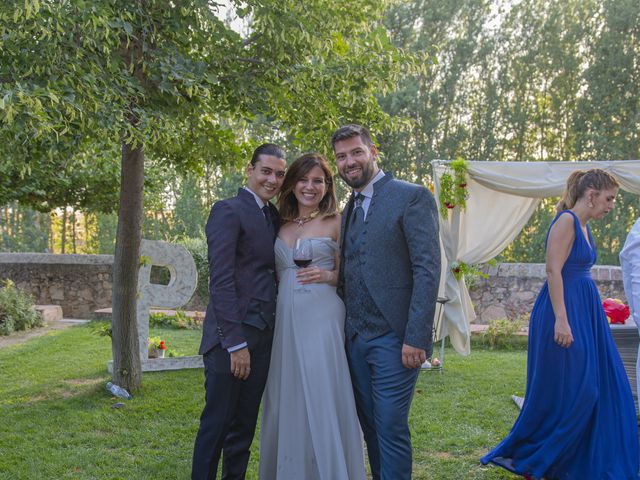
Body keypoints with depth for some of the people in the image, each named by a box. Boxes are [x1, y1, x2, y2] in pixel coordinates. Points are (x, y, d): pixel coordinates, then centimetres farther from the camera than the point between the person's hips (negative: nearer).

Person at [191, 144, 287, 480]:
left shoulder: (274, 217, 15)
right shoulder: (228, 211, -8)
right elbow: (220, 280, -15)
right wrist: (236, 343, -19)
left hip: (263, 337, 7)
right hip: (231, 338, -7)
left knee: (244, 426, 14)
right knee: (217, 424, 1)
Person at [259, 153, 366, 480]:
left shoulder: (335, 223, 2)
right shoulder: (281, 225, 15)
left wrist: (327, 276, -13)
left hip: (321, 317, -5)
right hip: (285, 319, 5)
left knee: (321, 400, -6)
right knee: (285, 400, 8)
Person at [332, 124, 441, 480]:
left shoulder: (412, 197, -7)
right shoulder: (350, 209, 16)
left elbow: (428, 270, -14)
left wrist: (416, 338, -20)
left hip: (394, 339, -7)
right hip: (356, 339, 7)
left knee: (391, 429, -2)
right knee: (371, 427, 14)